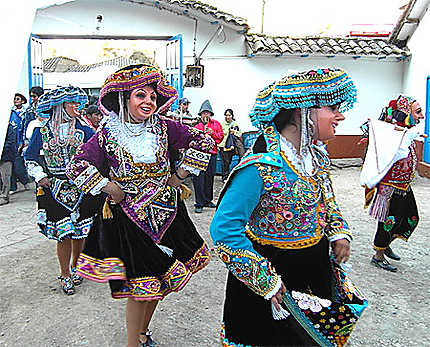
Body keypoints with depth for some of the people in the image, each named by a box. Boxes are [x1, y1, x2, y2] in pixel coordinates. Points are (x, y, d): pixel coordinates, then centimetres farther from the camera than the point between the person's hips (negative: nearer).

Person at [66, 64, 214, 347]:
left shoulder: (164, 128, -1)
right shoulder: (108, 135, -5)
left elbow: (203, 141, 3)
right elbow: (78, 166, -4)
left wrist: (179, 177, 0)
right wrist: (112, 190, -12)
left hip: (166, 214, 3)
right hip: (128, 217, -3)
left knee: (158, 282, 15)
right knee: (139, 286, 2)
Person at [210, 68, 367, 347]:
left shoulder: (318, 154, -3)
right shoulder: (261, 167, -30)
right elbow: (224, 231, -30)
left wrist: (339, 233, 1)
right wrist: (266, 281, -24)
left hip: (317, 267, 8)